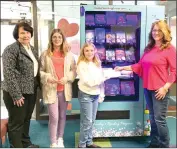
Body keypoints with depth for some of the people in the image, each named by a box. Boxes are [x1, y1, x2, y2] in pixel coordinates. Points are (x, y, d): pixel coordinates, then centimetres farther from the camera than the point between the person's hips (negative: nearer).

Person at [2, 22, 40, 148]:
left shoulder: (32, 49, 11)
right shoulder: (11, 49, -14)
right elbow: (9, 73, -20)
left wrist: (37, 86, 11)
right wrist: (16, 95, -22)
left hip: (31, 91, 8)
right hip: (17, 93, -8)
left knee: (27, 119, 21)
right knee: (16, 122, 5)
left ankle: (26, 143, 38)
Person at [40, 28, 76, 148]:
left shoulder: (69, 54, 6)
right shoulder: (45, 54, 0)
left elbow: (74, 70, 6)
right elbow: (40, 71, 0)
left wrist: (67, 78, -11)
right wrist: (47, 77, -17)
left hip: (64, 89, 3)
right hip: (51, 89, -3)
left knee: (62, 116, 14)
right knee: (54, 117, -3)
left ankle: (60, 139, 33)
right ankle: (53, 143, 13)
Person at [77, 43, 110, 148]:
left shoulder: (97, 63, 9)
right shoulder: (82, 64, -11)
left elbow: (101, 80, 11)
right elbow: (88, 81, -18)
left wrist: (101, 94, 8)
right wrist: (103, 78, -14)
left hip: (96, 95, 6)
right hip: (86, 95, -6)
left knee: (92, 120, 12)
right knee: (87, 121, -2)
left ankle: (89, 142, 26)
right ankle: (82, 144, 12)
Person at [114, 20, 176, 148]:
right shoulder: (149, 48, 13)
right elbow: (140, 66, 15)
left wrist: (165, 87, -17)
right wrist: (123, 68, 12)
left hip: (160, 90, -6)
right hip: (148, 88, 6)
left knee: (159, 119, -2)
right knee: (153, 118, 15)